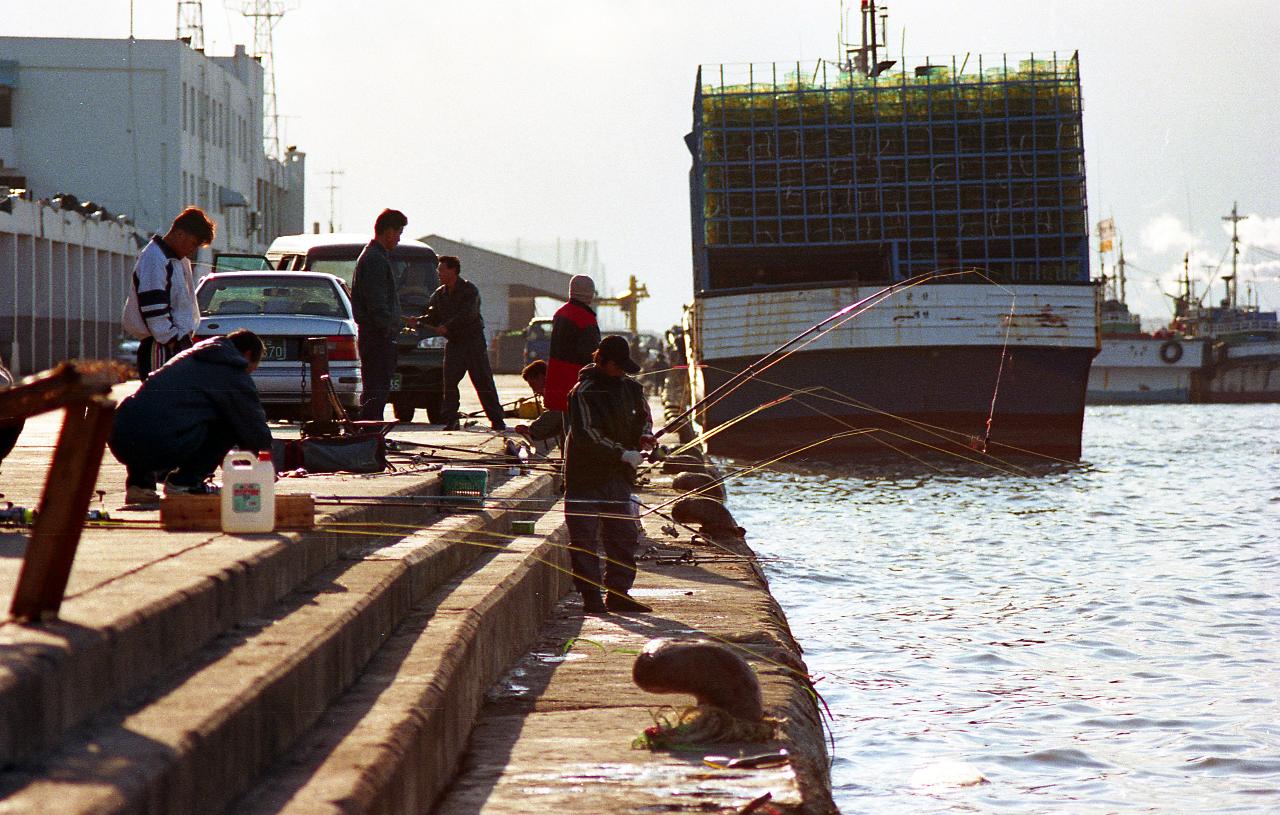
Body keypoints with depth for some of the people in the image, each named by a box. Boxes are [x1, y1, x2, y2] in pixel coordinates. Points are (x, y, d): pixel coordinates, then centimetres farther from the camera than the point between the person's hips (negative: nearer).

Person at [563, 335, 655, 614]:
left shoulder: (631, 388, 9)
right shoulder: (583, 393, -13)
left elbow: (643, 415, 24)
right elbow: (585, 435, -21)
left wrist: (645, 434, 0)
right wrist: (623, 454, -24)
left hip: (618, 476, 6)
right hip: (585, 475, -6)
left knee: (625, 535, 7)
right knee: (584, 538, -3)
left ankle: (618, 593, 15)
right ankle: (591, 596, 1)